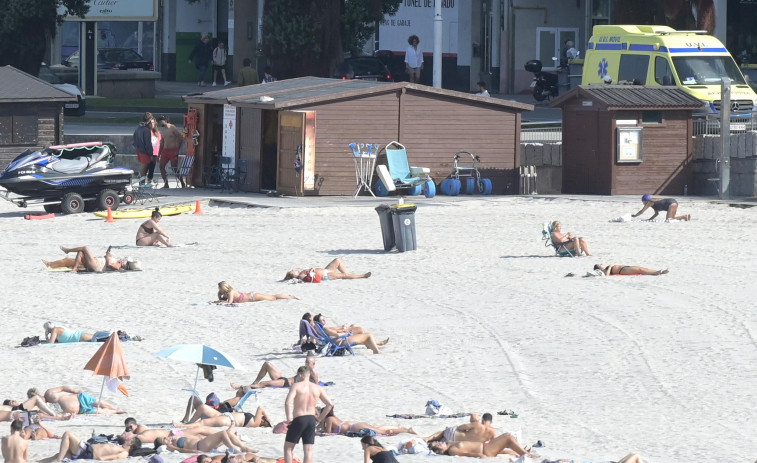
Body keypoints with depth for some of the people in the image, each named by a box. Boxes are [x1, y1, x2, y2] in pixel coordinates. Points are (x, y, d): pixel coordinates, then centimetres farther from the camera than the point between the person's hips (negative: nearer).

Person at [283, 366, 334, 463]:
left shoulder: (296, 386, -8)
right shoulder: (317, 388, 5)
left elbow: (287, 402, -22)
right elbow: (330, 404, 3)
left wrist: (288, 418, -12)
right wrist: (319, 419, 10)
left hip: (298, 420, -4)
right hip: (311, 420, 4)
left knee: (288, 447, 10)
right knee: (308, 450, 6)